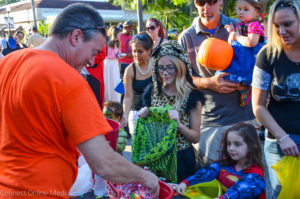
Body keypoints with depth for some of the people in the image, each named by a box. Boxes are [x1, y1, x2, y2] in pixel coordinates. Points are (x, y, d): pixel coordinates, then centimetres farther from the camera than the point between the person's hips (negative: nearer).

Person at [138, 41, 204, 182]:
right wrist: (144, 118, -9)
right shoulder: (153, 93, 0)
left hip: (181, 159, -3)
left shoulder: (191, 96, -10)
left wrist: (179, 124, -22)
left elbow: (196, 137, -7)